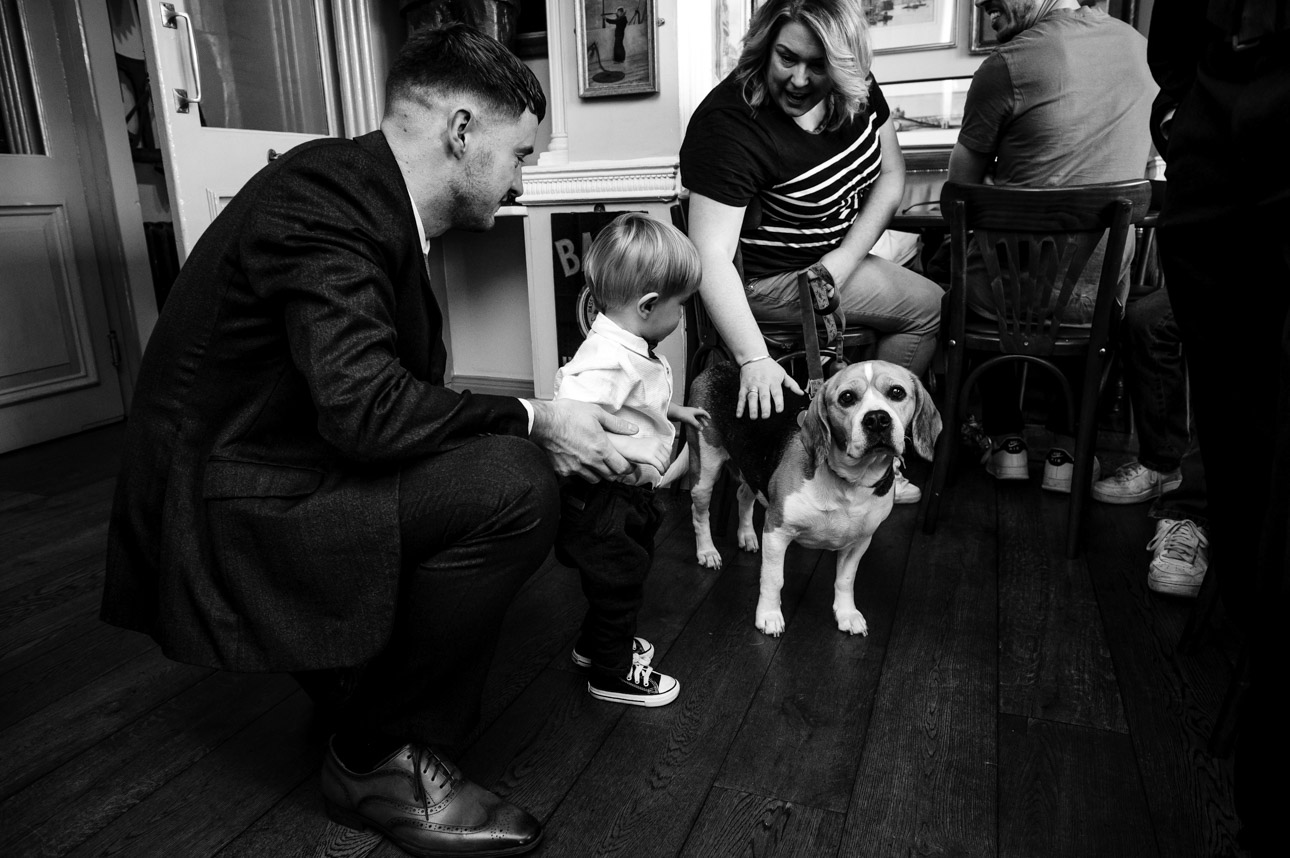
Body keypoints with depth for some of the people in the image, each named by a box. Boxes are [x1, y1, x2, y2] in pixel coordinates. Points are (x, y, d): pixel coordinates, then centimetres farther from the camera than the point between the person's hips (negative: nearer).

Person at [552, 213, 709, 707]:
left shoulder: (629, 349, 3)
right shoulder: (609, 361, -31)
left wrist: (674, 411, 24)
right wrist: (628, 462, -36)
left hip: (627, 497, 10)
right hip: (603, 499, -10)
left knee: (625, 574, 27)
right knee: (617, 581, 8)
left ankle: (597, 643, 49)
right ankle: (612, 674, 30)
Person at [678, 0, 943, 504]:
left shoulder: (855, 90, -7)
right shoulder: (728, 126, -27)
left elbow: (890, 176, 2)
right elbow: (711, 256, -34)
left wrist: (845, 258, -13)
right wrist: (755, 359, -42)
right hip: (766, 279, -8)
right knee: (928, 306, -8)